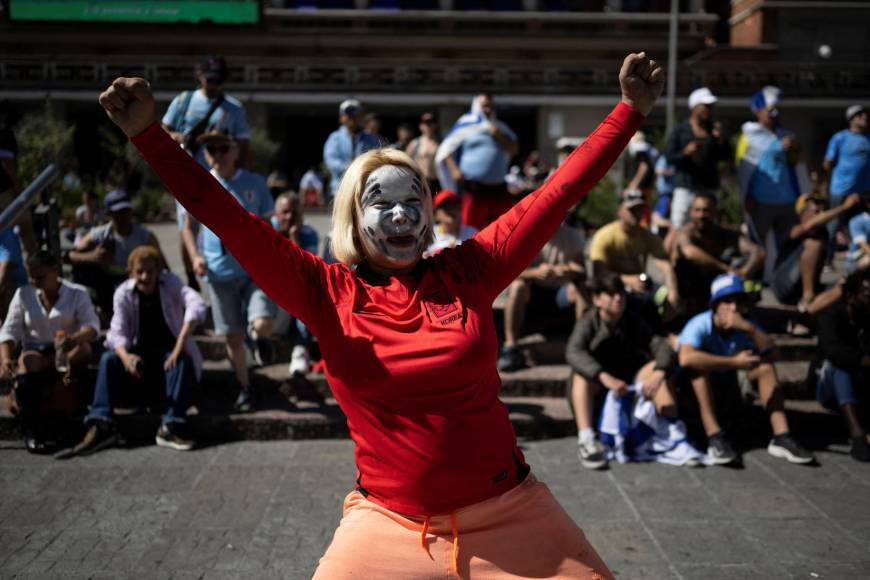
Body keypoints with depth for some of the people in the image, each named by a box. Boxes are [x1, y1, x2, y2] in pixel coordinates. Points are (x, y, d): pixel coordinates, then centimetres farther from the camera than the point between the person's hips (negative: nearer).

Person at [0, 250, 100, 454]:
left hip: (67, 354, 0)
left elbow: (92, 325, -17)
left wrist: (74, 339, -41)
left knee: (83, 348, -35)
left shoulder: (77, 293, -3)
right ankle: (31, 431, -26)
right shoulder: (23, 295, 3)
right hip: (34, 351, 1)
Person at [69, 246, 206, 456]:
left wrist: (179, 347, -42)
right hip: (140, 351, 2)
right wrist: (125, 356, -40)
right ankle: (101, 425, -28)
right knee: (108, 359, -23)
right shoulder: (123, 293, -8)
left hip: (169, 351, -2)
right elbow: (117, 332, -16)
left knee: (182, 360, -34)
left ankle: (172, 426, -33)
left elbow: (197, 306, -32)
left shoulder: (170, 283, -15)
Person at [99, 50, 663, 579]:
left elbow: (559, 192, 0)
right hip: (389, 528, 0)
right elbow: (230, 221, -9)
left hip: (510, 516, 1)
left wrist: (630, 110, 2)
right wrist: (150, 134, -15)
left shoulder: (467, 272, -3)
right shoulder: (326, 294, -5)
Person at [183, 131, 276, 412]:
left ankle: (260, 339, 18)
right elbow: (189, 226, 10)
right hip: (220, 272, 1)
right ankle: (245, 389, 29)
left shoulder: (255, 183, -1)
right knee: (233, 337, 7)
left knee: (262, 324, -21)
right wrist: (195, 256, -6)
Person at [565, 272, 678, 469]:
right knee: (582, 375, -33)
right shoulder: (588, 324, -13)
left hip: (628, 389, 3)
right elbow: (573, 352, -33)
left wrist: (658, 374, -37)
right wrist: (605, 377, -49)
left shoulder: (634, 324, -1)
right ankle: (586, 440, -45)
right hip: (596, 389, -3)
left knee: (655, 368, -18)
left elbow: (662, 346, -15)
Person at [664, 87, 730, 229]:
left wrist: (720, 139, -5)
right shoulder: (680, 130, 2)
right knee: (678, 225, -9)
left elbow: (725, 156, 10)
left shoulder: (714, 129, 12)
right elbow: (669, 156, -3)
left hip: (709, 186, 3)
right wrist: (686, 152, -19)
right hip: (685, 186, -3)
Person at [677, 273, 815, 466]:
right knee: (699, 365, -34)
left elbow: (770, 353, -24)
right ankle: (715, 438, -40)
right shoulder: (700, 325, -26)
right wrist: (734, 362, -42)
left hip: (727, 388, 5)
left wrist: (749, 328, -38)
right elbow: (686, 358, -46)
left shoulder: (747, 327, -10)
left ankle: (781, 437, -22)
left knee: (765, 365, -15)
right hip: (694, 389, -5)